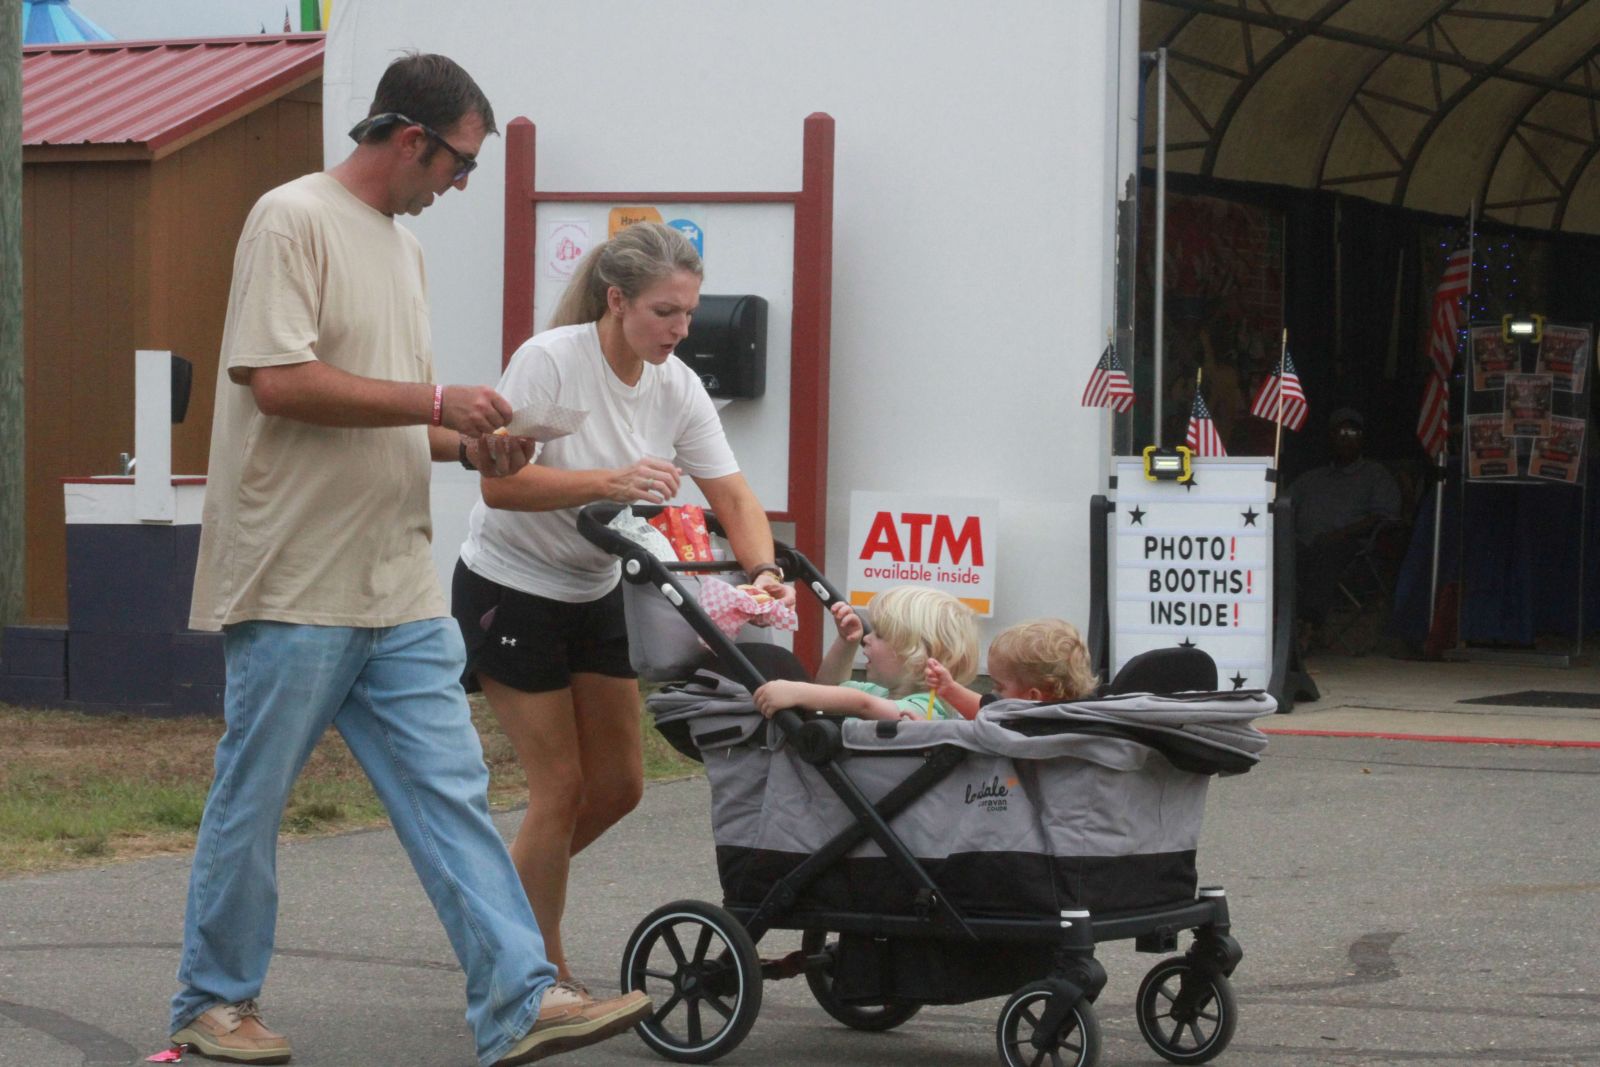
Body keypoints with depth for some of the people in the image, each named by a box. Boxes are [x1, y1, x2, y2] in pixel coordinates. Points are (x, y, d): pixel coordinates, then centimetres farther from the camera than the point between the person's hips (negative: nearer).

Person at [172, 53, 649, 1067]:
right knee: (252, 802, 4)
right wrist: (436, 401, -16)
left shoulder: (404, 248, 19)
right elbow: (278, 380, -20)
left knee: (453, 793, 1)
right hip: (295, 587, -8)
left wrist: (470, 442, 5)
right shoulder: (294, 221, -9)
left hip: (400, 590, 8)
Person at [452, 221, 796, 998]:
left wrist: (763, 571, -29)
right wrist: (611, 482, -40)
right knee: (561, 786, -6)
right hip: (510, 591, -7)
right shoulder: (549, 360, -23)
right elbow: (501, 484, -28)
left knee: (619, 785, 8)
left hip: (595, 595, 7)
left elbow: (732, 495, -9)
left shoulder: (676, 387, -6)